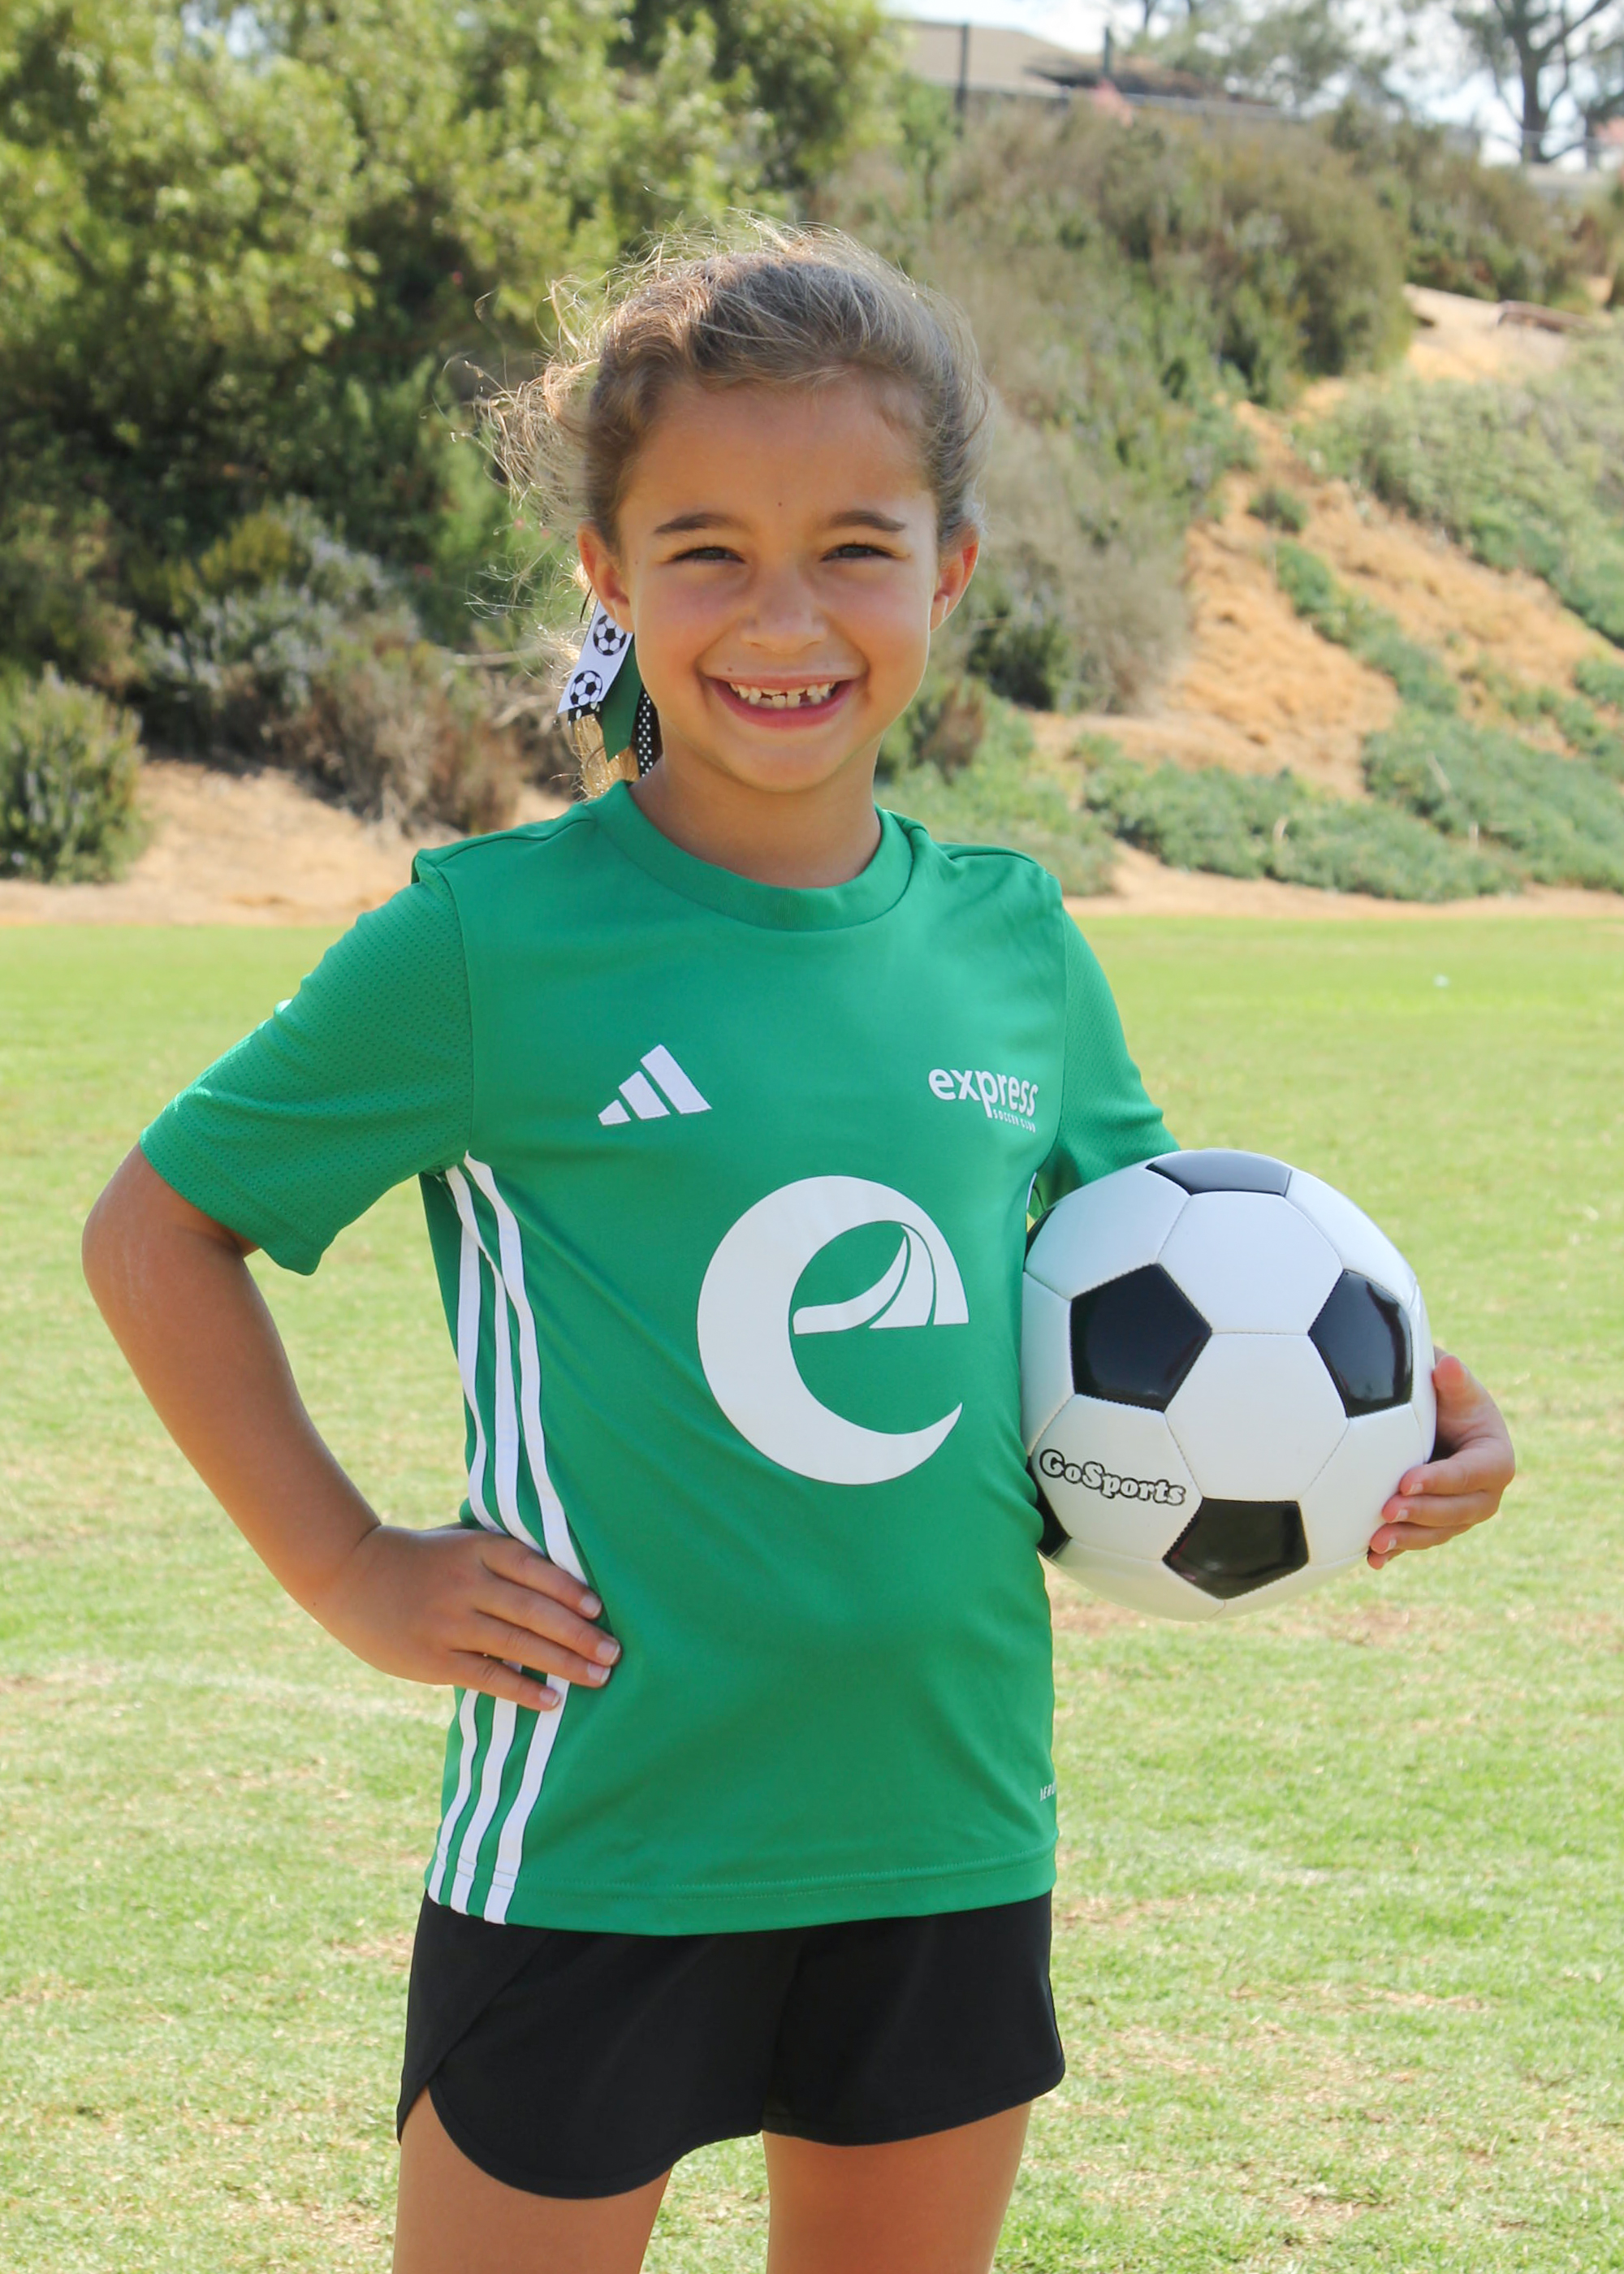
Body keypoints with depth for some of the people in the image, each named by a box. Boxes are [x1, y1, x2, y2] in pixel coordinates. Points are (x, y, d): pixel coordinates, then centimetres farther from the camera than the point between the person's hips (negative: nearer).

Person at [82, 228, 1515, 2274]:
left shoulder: (1015, 943, 3)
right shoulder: (488, 945, -10)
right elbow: (159, 1228, 0)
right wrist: (352, 1575, -6)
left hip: (950, 1849, 5)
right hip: (592, 1853, -4)